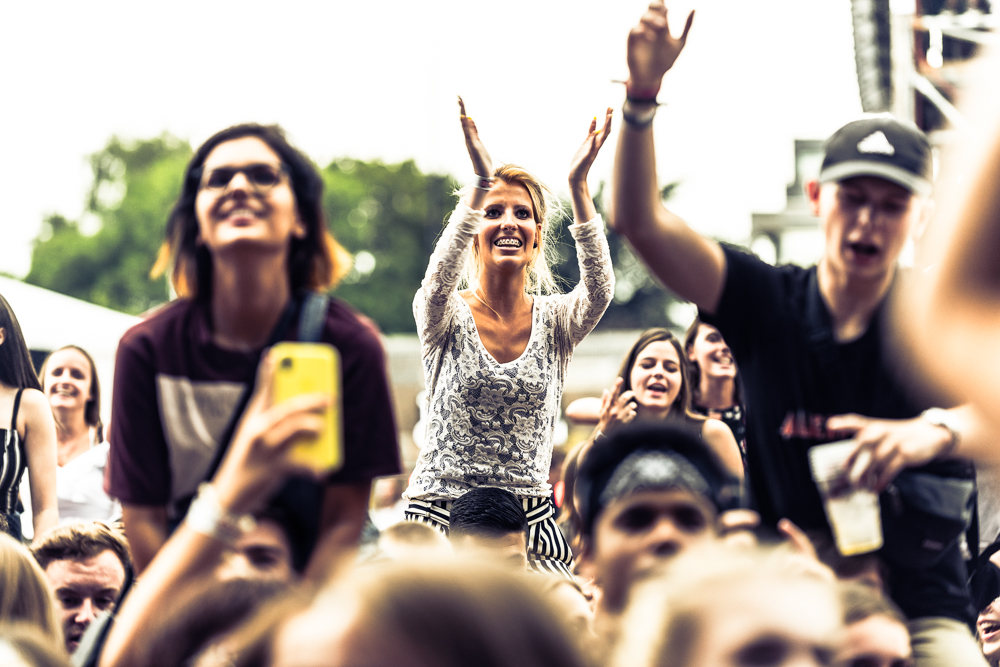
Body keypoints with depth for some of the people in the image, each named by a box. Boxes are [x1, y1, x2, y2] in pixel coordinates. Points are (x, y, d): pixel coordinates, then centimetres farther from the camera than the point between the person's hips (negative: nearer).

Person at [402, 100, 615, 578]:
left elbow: (599, 288, -13)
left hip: (530, 519, 2)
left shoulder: (555, 320, 7)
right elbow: (439, 278, -21)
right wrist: (481, 181, -31)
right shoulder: (447, 317, 2)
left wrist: (578, 185, -24)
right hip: (440, 517, -2)